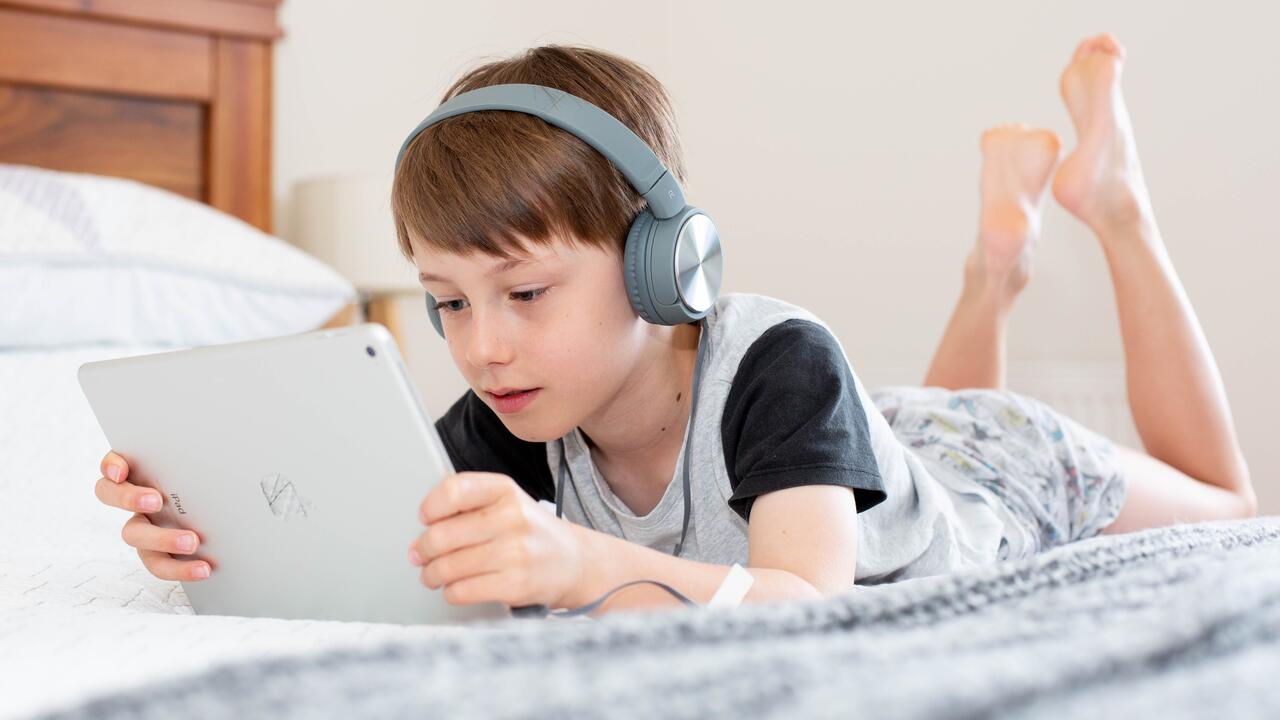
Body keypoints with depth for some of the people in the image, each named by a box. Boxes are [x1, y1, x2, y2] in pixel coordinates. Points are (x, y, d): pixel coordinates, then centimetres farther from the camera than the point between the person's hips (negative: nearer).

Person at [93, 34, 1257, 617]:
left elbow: (811, 604, -60)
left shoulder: (779, 364, -49)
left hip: (1010, 469, -4)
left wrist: (588, 564, -78)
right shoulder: (522, 418, -33)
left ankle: (1112, 199, 33)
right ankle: (1000, 253, 47)